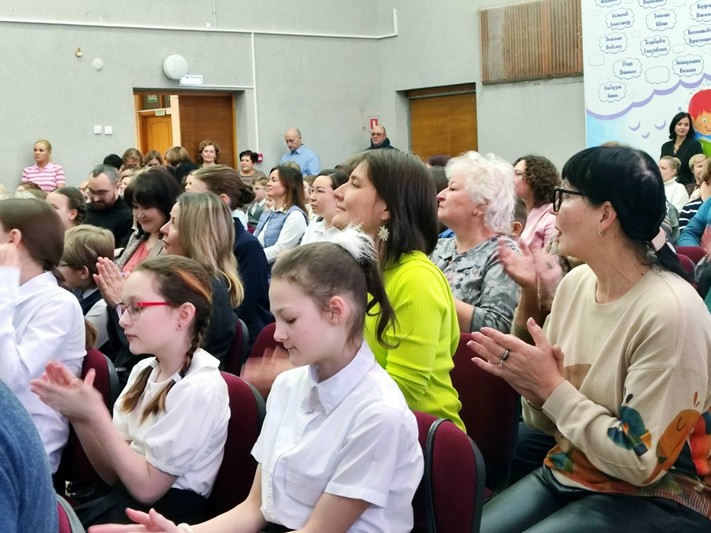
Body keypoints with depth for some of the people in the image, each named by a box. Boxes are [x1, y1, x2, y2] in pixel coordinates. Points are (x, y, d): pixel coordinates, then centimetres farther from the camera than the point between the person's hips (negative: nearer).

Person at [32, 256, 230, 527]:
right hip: (120, 499, 7)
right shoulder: (144, 370, 5)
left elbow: (147, 488, -14)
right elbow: (113, 473, 7)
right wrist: (79, 415, -8)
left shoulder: (200, 389, -18)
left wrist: (95, 414, -18)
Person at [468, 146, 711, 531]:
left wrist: (552, 387, -20)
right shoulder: (575, 282, -1)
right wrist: (533, 386, -15)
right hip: (567, 476, 7)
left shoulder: (668, 312, -23)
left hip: (654, 500, -7)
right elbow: (549, 423, 7)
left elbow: (640, 462, -22)